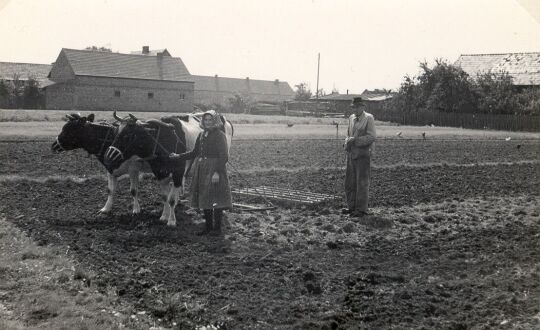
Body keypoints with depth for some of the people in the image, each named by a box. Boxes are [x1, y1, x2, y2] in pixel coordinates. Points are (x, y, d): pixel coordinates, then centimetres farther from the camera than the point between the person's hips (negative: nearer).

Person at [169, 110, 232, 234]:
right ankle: (208, 227, 21)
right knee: (204, 200, 11)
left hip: (214, 170, -7)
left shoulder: (219, 135, -8)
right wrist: (178, 156, 15)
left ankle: (217, 228, 5)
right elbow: (195, 153, 21)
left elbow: (224, 156, -13)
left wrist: (217, 172, -20)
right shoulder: (201, 135, 13)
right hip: (201, 170, 7)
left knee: (216, 200, -5)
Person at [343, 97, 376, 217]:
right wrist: (347, 142, 1)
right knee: (350, 182, 9)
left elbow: (372, 136, -12)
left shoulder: (369, 118, -6)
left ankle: (361, 209, 2)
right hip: (351, 154, 7)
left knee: (362, 182, -3)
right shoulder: (351, 118, 13)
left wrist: (355, 140, -16)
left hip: (363, 154, -7)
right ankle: (352, 206, 19)